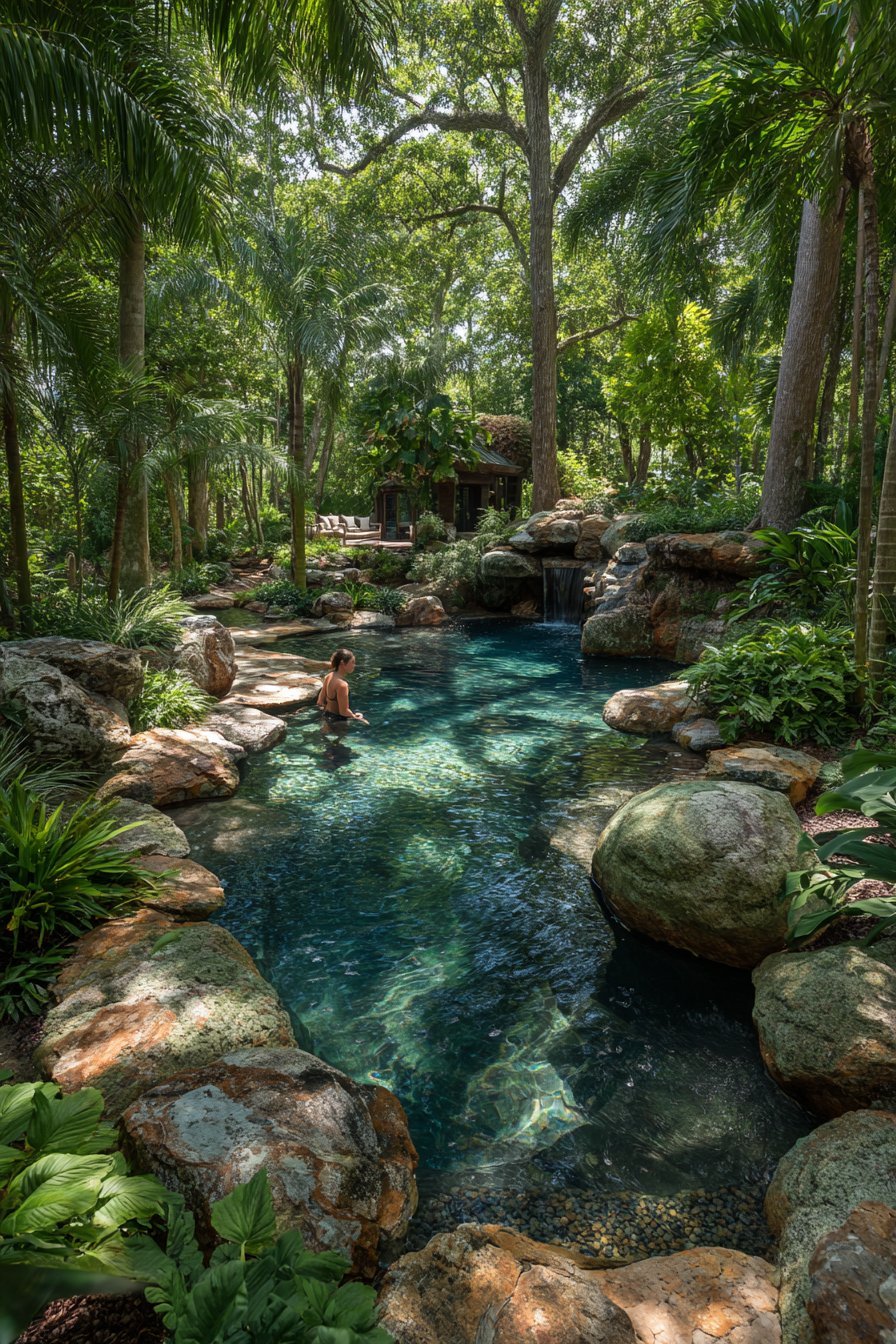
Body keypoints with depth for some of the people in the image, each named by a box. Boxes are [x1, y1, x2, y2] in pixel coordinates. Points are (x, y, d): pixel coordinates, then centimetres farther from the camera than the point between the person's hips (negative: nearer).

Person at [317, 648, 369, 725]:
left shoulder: (328, 676, 0)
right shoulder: (342, 685, -27)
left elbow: (320, 702, 7)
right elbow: (344, 711, -23)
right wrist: (355, 717, -8)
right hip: (338, 719, -9)